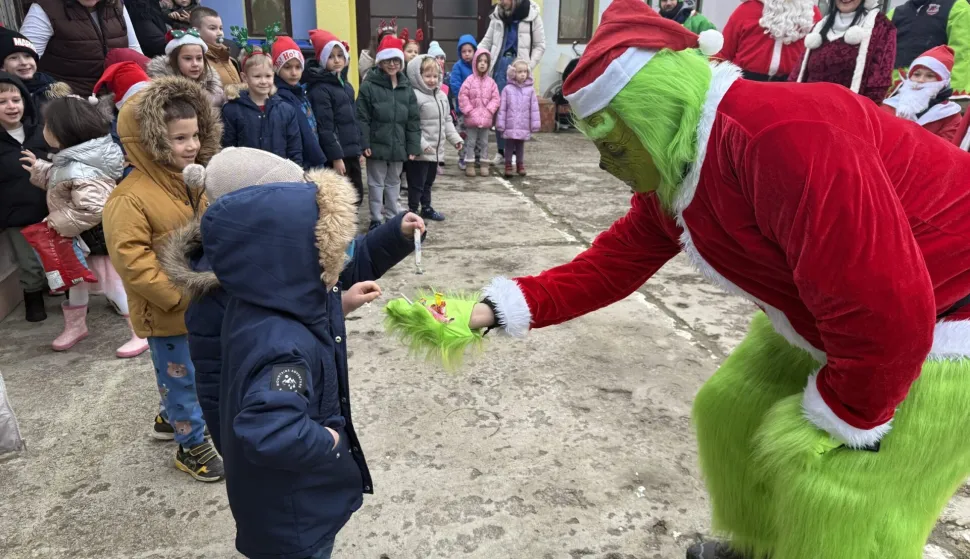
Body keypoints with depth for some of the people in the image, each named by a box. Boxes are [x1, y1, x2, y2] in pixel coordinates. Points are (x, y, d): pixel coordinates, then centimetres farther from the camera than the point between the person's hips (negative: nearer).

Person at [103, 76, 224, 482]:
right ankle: (192, 444, 27)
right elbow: (132, 261, -26)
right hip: (168, 312, -8)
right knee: (181, 377, 8)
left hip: (204, 303, 8)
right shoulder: (129, 198, -23)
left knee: (195, 372, 24)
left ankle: (169, 418, 49)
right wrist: (179, 295, -25)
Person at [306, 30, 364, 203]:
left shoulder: (347, 86, 16)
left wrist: (359, 150, 17)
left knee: (356, 197, 12)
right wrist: (336, 157, -18)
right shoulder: (320, 89, -10)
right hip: (336, 155, -8)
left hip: (351, 153, 8)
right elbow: (325, 128, -16)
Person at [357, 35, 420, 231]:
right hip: (377, 145, -4)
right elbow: (362, 118, -9)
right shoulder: (369, 86, -7)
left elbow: (413, 121, 6)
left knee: (394, 182, 16)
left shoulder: (406, 88, 6)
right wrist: (364, 143, -15)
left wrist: (413, 146, 2)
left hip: (398, 146, 4)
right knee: (376, 183, 6)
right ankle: (376, 219, 16)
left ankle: (393, 216, 29)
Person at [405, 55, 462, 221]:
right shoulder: (414, 96, -17)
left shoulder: (442, 96, 11)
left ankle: (427, 208, 35)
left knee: (429, 182, 22)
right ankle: (413, 211, 15)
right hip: (420, 152, -8)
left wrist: (455, 138, 11)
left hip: (436, 149, 8)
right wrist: (421, 144, -26)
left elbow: (447, 120, 19)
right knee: (417, 184, 2)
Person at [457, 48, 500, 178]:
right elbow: (462, 96, -7)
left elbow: (496, 98, 2)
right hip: (472, 118, -2)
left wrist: (489, 110, -9)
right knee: (471, 141, 4)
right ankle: (469, 165, 9)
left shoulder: (491, 81, 2)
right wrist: (469, 111, -10)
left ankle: (484, 165, 18)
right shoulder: (470, 80, -5)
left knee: (484, 142, 10)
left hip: (486, 118, 2)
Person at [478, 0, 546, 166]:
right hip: (500, 65, 4)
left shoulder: (531, 15, -3)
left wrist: (528, 67, -10)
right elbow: (487, 41, 11)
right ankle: (501, 151, 13)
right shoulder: (497, 15, 9)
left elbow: (540, 46, 0)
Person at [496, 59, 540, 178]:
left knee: (520, 146, 13)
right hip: (510, 125, -1)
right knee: (509, 146, 7)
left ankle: (520, 164, 24)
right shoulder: (508, 89, -2)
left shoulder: (530, 89, 1)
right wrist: (500, 123, -5)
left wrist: (535, 124, -2)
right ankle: (508, 165, 17)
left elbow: (534, 108, 1)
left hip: (524, 126, 1)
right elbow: (502, 108, -2)